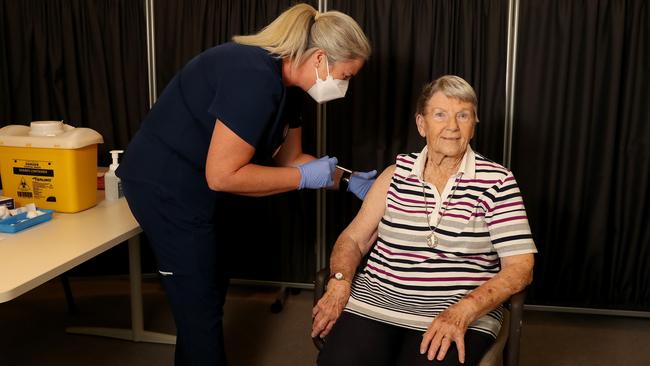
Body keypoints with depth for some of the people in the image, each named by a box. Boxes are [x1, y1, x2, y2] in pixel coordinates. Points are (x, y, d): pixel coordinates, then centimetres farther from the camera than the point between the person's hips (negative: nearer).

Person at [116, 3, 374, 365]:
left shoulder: (282, 81, 3)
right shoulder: (255, 78, -27)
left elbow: (288, 158, 10)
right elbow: (222, 175, -27)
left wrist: (347, 180, 0)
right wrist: (305, 177, -19)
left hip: (194, 186, 10)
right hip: (167, 185, -10)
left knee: (211, 287, 20)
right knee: (200, 301, 2)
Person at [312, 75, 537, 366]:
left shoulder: (496, 181, 1)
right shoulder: (397, 173, 9)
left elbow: (520, 266, -4)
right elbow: (353, 239, 12)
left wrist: (464, 310, -17)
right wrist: (339, 282, -8)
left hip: (462, 313, -2)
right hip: (375, 302, 2)